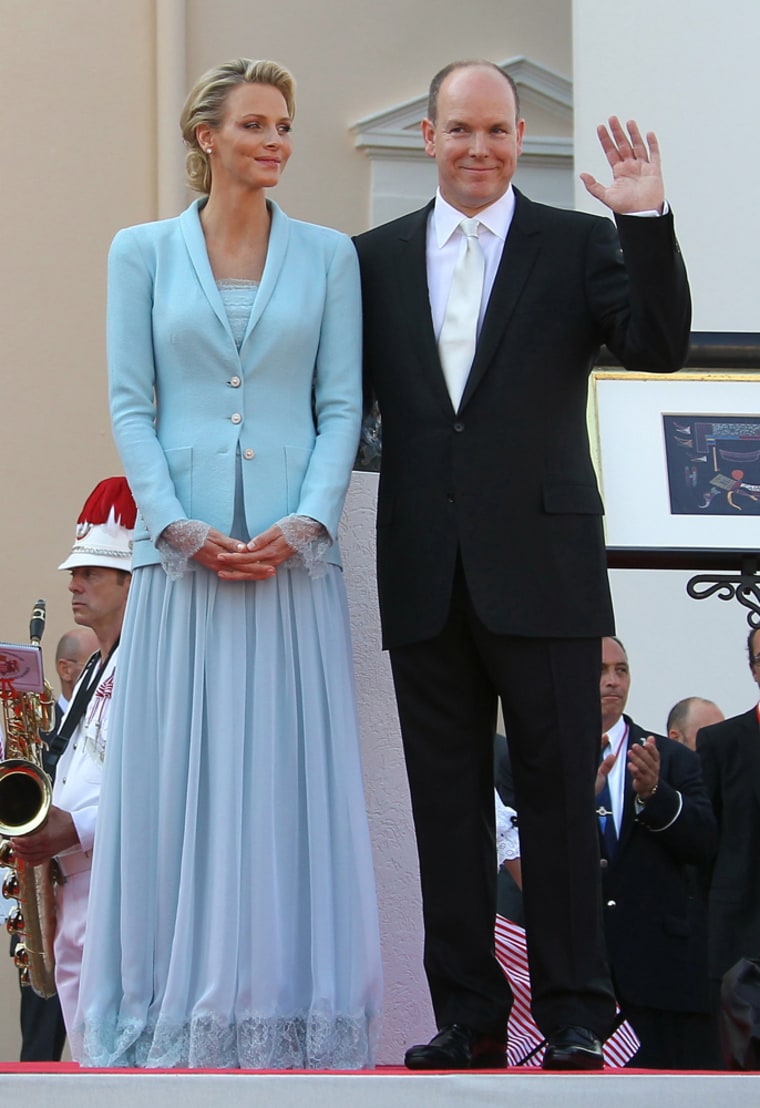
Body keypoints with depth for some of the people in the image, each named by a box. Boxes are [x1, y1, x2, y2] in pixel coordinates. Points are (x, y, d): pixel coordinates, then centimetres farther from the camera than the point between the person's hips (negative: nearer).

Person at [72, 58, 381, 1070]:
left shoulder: (328, 256, 8)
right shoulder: (143, 252, 7)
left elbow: (342, 405, 4)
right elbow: (130, 403, 3)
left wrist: (305, 522, -11)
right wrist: (179, 524, -10)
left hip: (294, 549, 0)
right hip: (182, 545, 0)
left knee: (290, 770, 0)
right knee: (178, 773, 1)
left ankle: (288, 1005, 5)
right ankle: (179, 1004, 6)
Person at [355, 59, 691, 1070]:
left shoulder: (581, 245, 3)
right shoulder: (377, 258, 11)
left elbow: (661, 346, -10)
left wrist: (649, 221, -21)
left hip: (541, 565, -3)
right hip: (425, 570, 3)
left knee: (558, 788, -1)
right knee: (447, 795, 6)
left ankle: (574, 1014, 5)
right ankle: (468, 1014, 13)